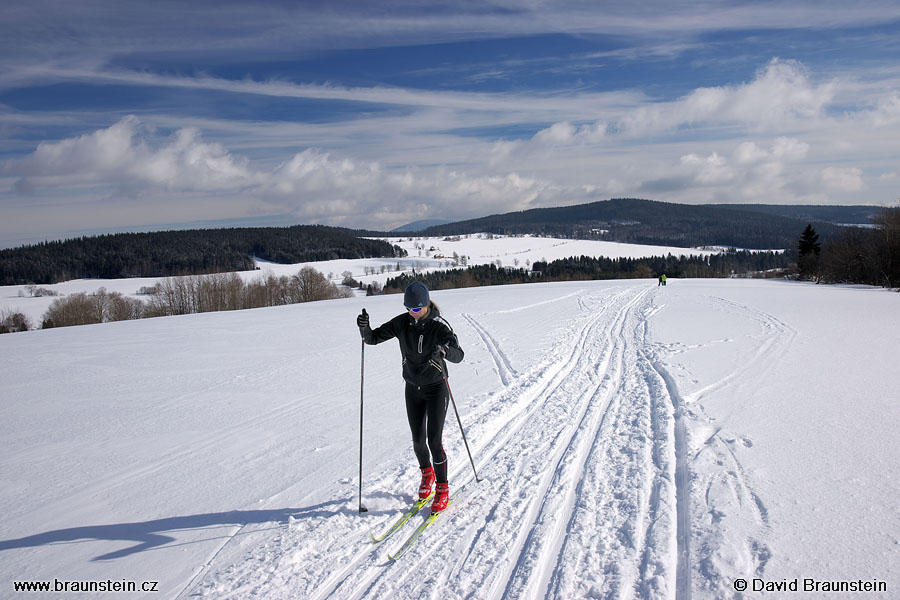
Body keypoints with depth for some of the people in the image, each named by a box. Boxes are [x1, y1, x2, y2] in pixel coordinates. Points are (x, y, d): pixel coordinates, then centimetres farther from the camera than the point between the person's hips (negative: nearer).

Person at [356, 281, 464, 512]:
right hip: (413, 389, 4)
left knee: (434, 441, -7)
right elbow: (372, 338, -7)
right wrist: (364, 327, -28)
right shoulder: (401, 323, -8)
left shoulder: (439, 326, -20)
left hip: (437, 389, -4)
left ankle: (443, 489, 12)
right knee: (418, 440, 11)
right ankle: (427, 473, 40)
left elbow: (459, 355, -30)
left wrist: (444, 350, -51)